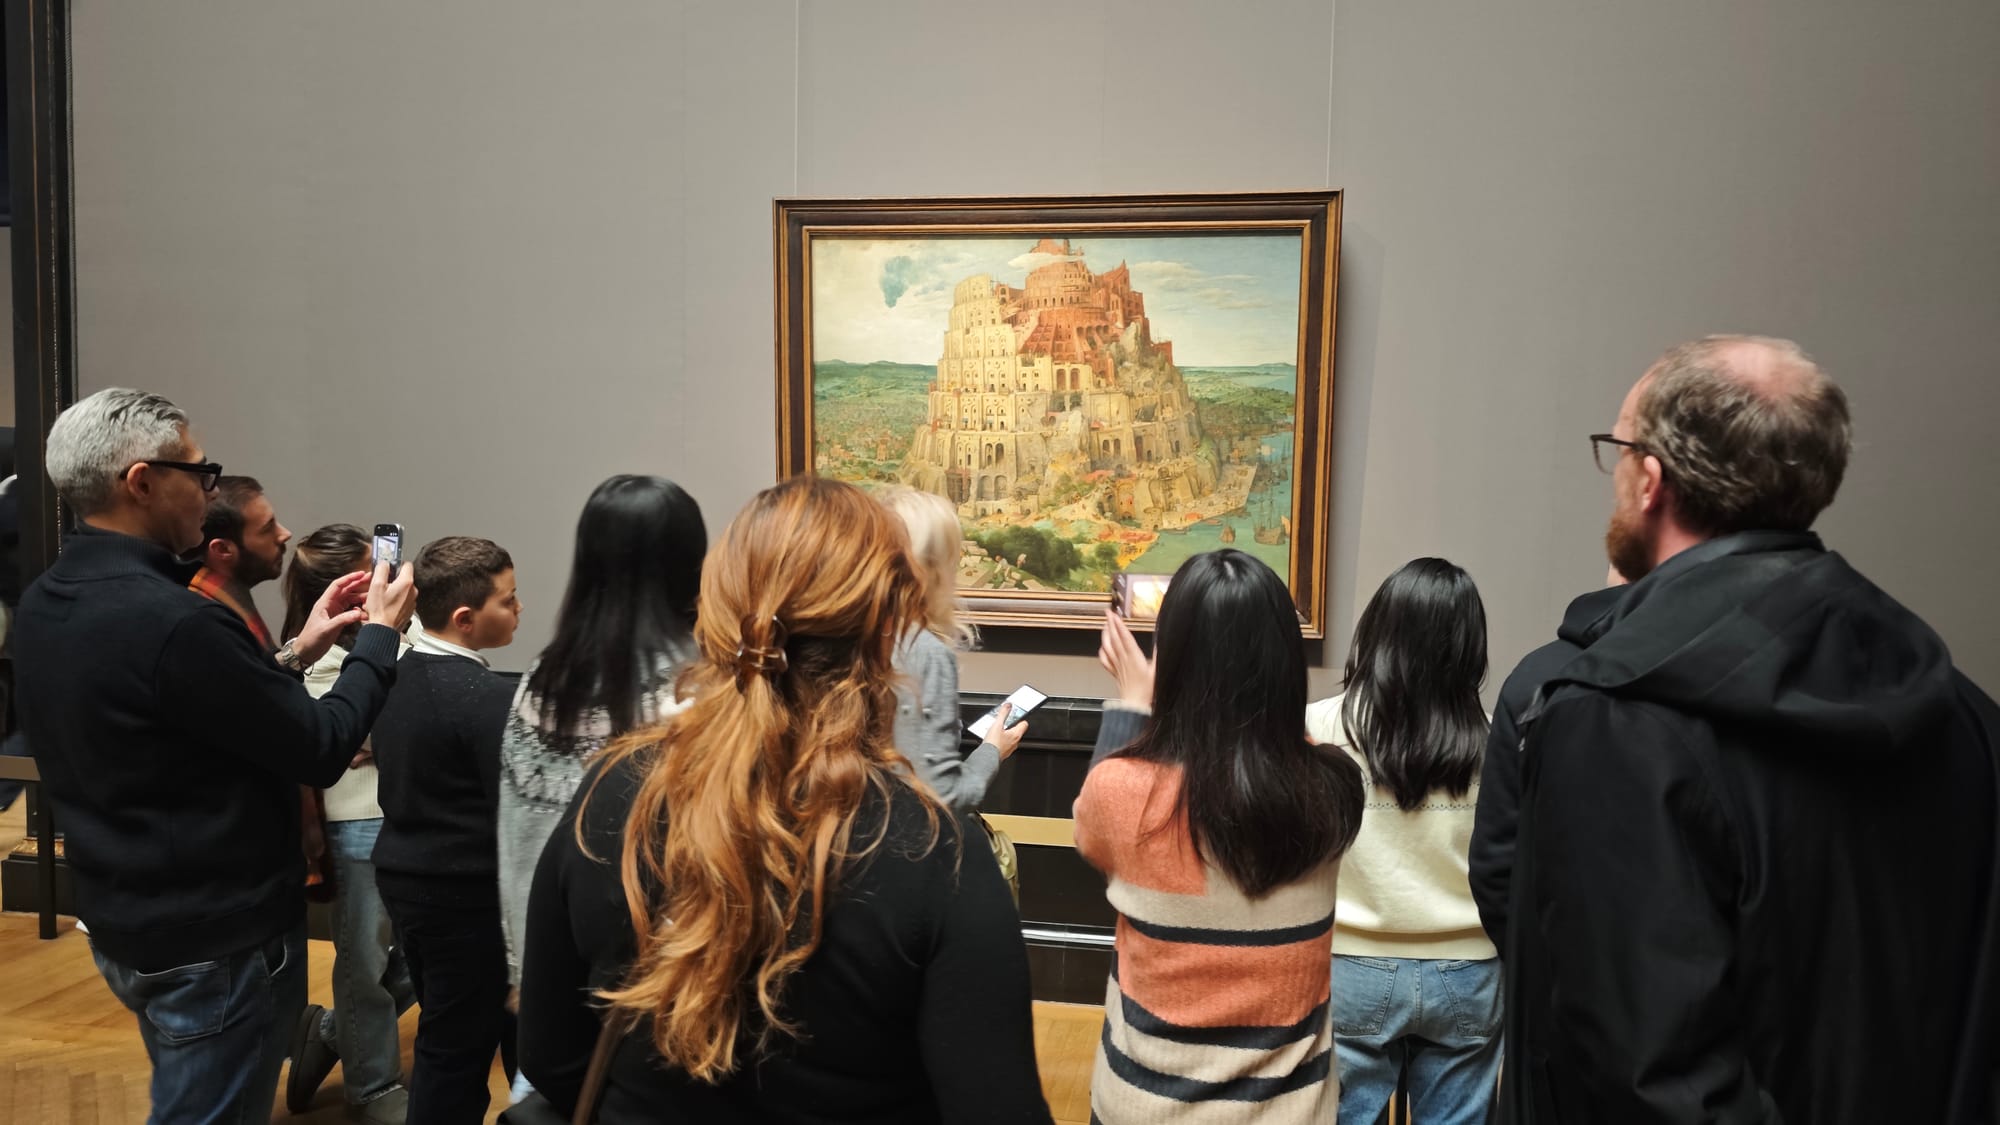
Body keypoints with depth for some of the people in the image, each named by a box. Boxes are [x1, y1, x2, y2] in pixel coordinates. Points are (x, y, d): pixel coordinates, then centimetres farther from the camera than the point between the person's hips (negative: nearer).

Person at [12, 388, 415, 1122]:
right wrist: (381, 634, -9)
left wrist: (299, 651, 10)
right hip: (216, 941, -9)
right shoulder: (171, 619, -29)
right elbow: (322, 751, -21)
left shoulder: (42, 605, 1)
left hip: (123, 923, 9)